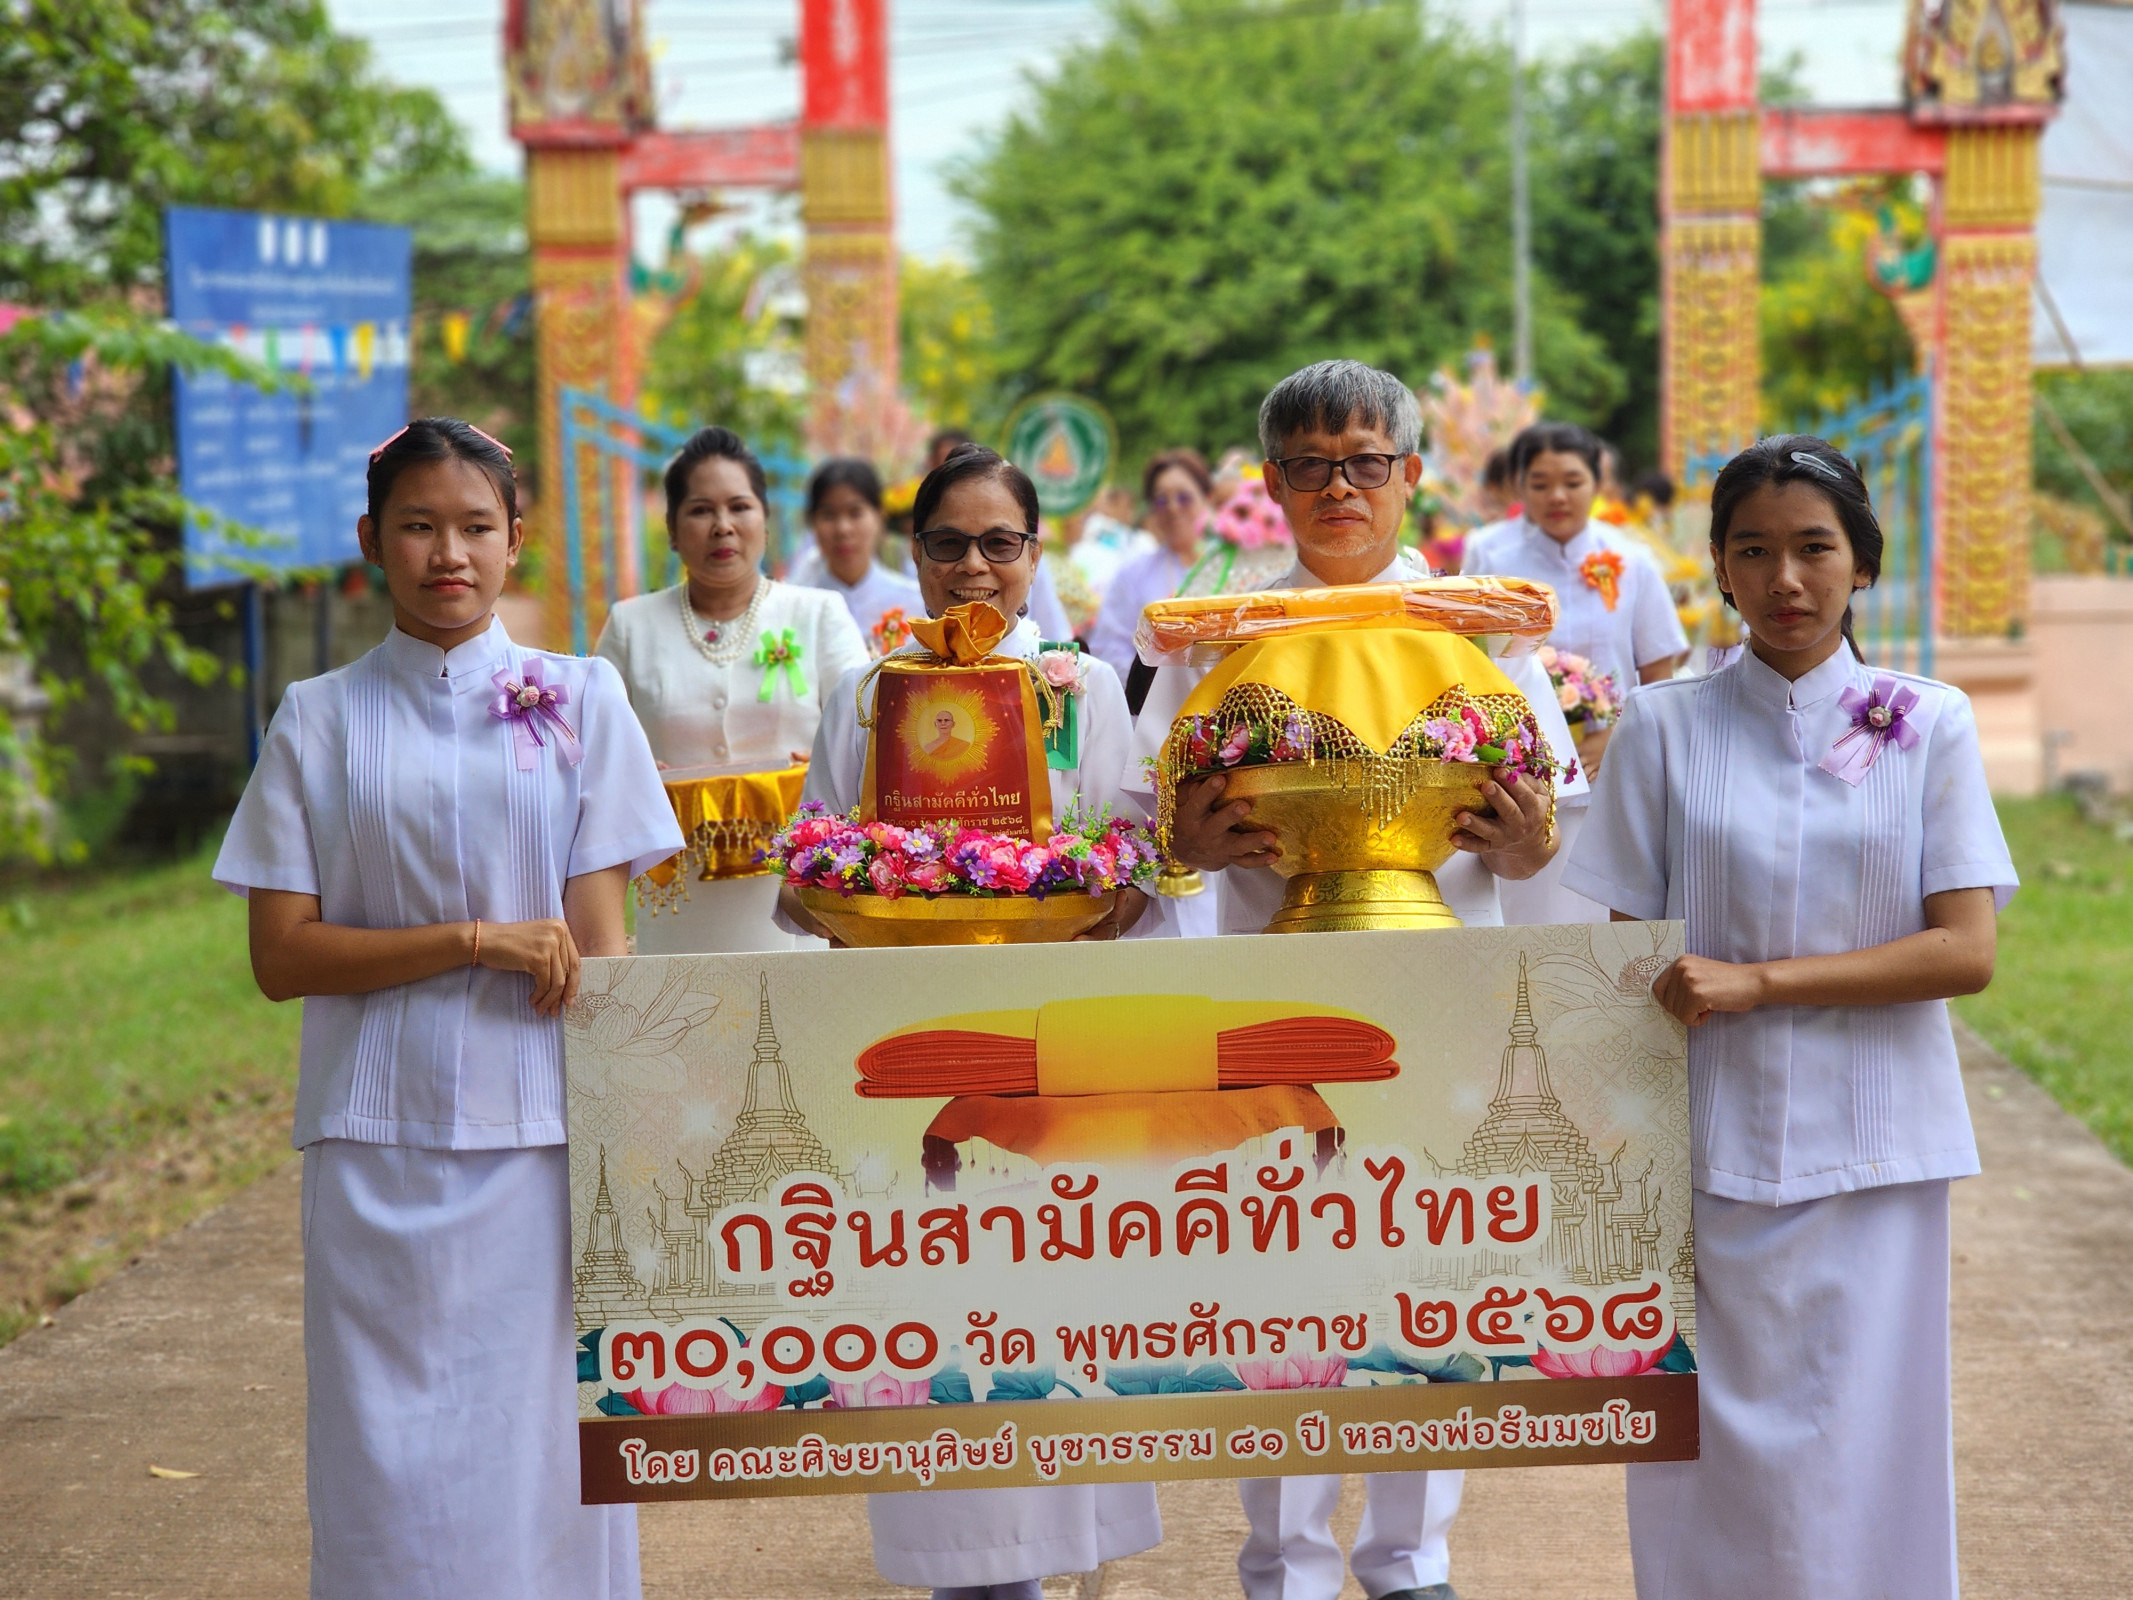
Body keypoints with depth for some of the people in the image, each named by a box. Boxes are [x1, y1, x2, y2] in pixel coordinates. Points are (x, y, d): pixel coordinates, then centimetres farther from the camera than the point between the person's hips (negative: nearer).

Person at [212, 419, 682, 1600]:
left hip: (540, 1138, 0)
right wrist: (478, 940, -11)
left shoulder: (579, 701, 5)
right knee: (391, 1458, 2)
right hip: (378, 1146, 0)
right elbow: (282, 956, -1)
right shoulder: (320, 721, 5)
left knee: (544, 1447, 3)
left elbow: (599, 948, 0)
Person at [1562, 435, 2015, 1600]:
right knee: (1711, 1465, 3)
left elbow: (1966, 950, -5)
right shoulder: (1663, 730, 3)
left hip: (1872, 1155, 0)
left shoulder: (1929, 726, 3)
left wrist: (1755, 982, -12)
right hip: (1708, 1150, 0)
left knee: (1859, 1470, 2)